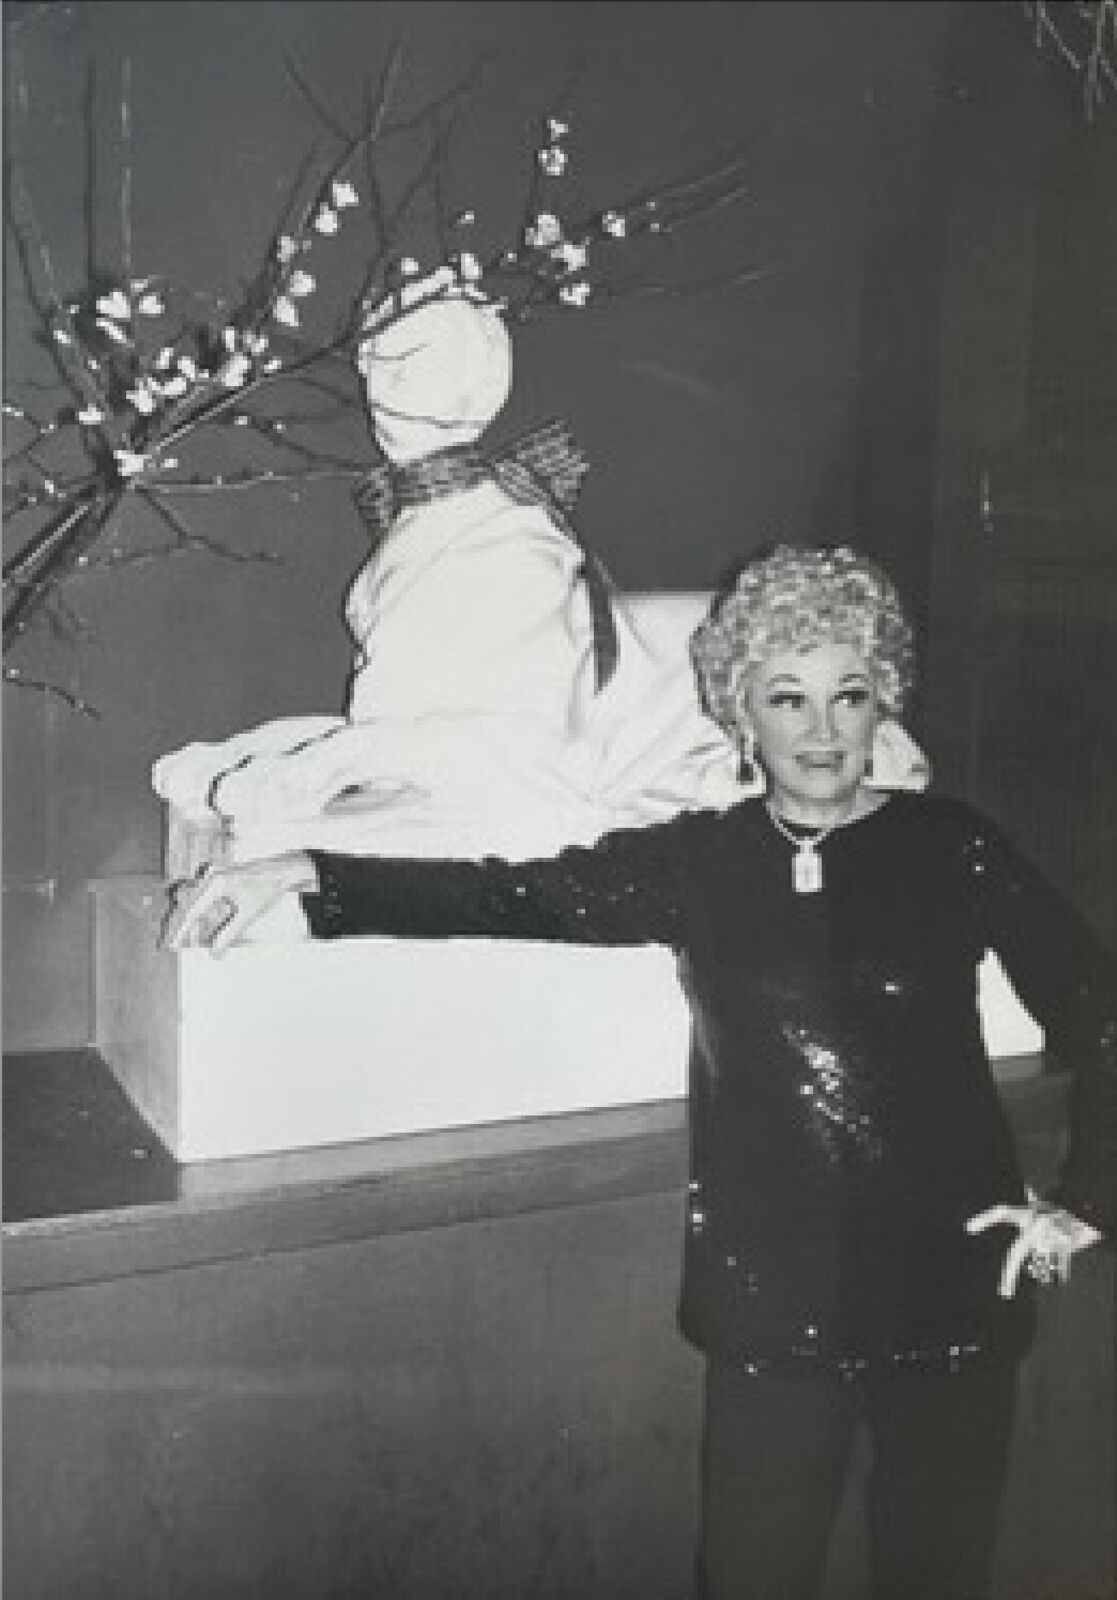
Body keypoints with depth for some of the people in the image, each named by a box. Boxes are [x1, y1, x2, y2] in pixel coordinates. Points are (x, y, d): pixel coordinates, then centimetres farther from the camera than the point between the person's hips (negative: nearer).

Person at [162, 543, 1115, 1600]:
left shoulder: (951, 847, -4)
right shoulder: (701, 859, -2)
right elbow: (515, 892, -10)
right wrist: (306, 874, -19)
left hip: (952, 1286, 0)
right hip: (772, 1303, 0)